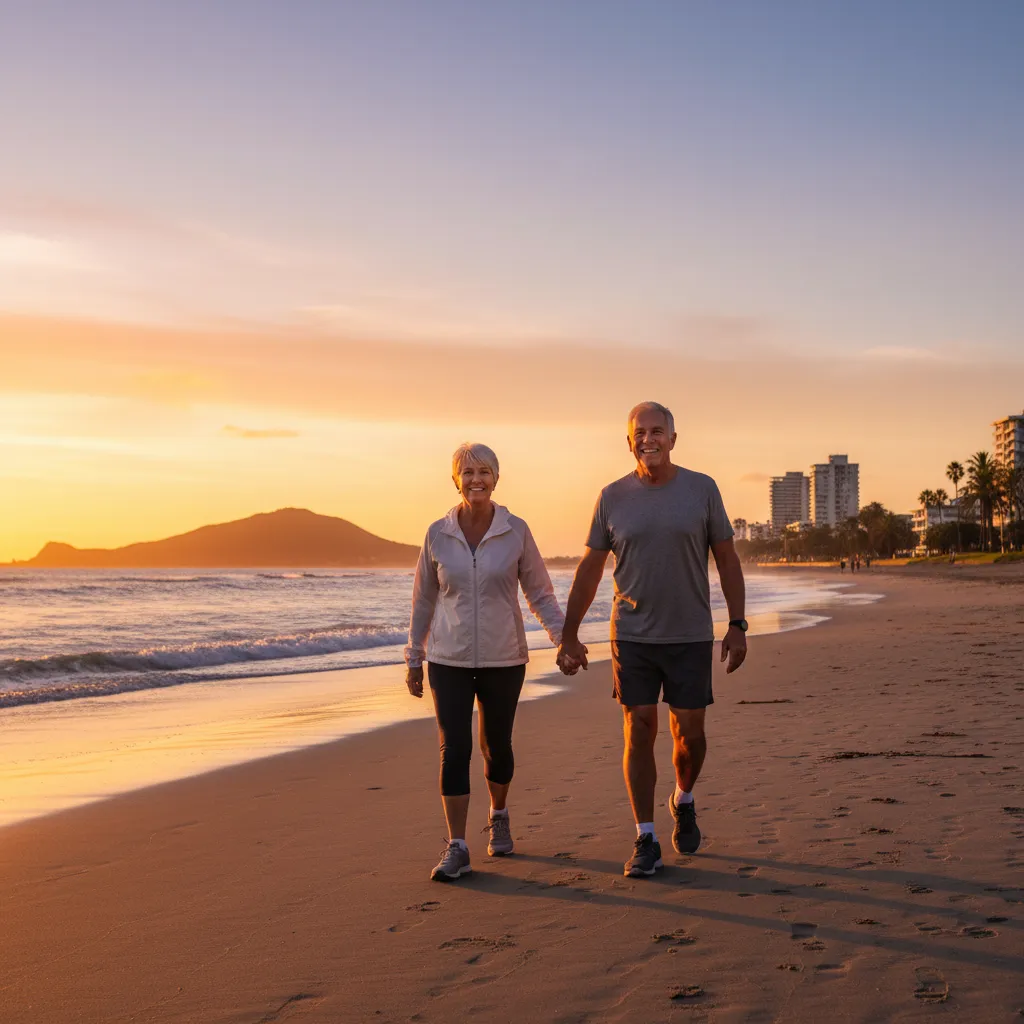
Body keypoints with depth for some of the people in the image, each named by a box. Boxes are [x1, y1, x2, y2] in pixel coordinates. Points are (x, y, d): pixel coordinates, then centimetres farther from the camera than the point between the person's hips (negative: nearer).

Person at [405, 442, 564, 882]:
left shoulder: (516, 532, -4)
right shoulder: (438, 534, -1)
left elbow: (540, 593, 2)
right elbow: (423, 600, 7)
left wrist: (563, 637, -10)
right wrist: (413, 658, 9)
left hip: (503, 660, 0)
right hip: (449, 660, 0)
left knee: (496, 745, 12)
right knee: (454, 749, -6)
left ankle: (499, 817, 39)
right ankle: (457, 848, -2)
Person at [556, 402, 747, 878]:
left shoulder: (702, 489, 0)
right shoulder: (613, 498, 2)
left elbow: (727, 559, 3)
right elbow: (589, 570, 7)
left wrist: (737, 625, -3)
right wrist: (569, 634, 5)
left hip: (690, 636, 0)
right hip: (632, 636, 0)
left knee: (690, 732, 4)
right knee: (639, 731, -1)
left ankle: (683, 801, 35)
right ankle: (646, 841, 6)